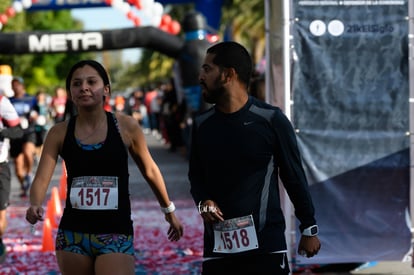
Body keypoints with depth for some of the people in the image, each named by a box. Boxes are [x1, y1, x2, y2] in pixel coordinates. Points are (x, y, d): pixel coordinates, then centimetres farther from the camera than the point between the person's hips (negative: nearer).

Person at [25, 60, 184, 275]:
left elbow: (150, 170, 10)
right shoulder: (59, 133, 0)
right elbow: (41, 178, -7)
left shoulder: (126, 127, -3)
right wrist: (35, 206, -29)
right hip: (72, 234, 3)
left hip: (115, 234, -2)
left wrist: (169, 210, 21)